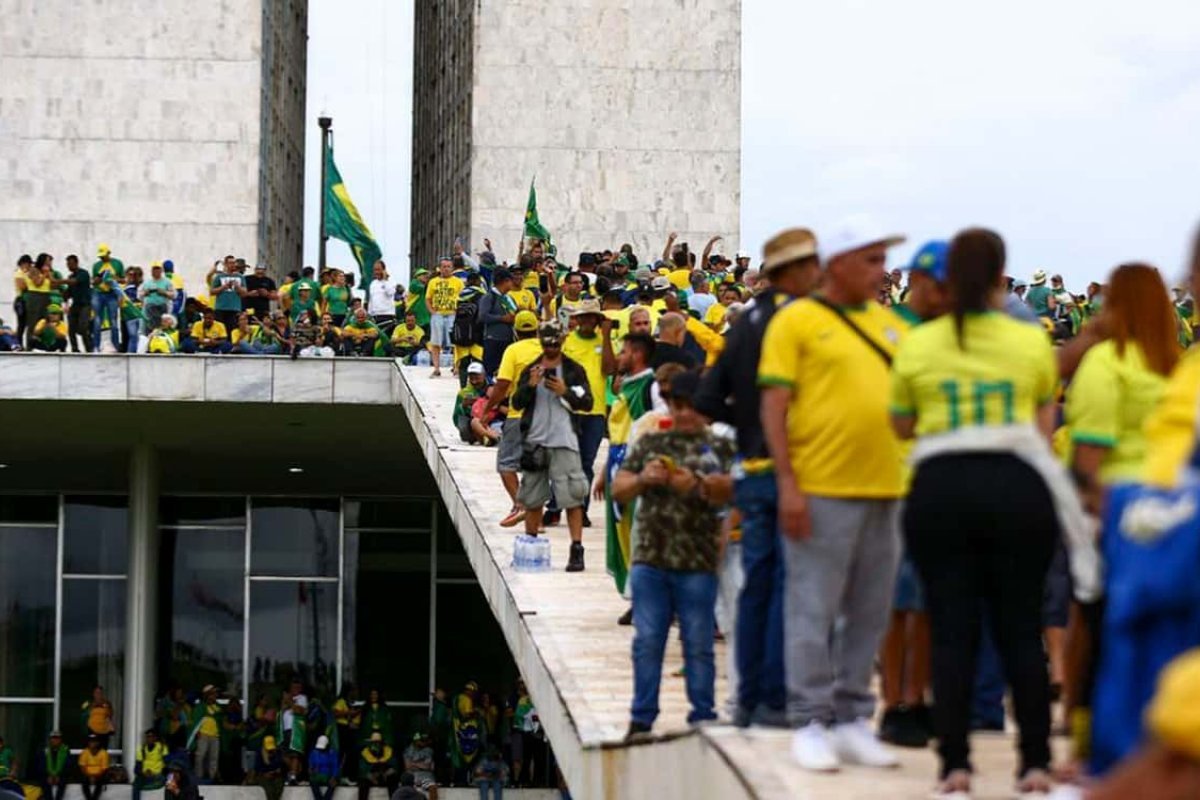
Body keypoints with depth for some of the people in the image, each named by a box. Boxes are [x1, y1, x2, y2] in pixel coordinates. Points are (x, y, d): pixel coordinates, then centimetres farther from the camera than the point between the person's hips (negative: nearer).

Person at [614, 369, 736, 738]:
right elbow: (618, 489, 9)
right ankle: (642, 718, 8)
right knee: (647, 641, 3)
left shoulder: (718, 447, 6)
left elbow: (729, 490, -8)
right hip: (650, 559, 2)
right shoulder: (650, 443, 13)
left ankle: (703, 717, 10)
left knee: (698, 644, 2)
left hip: (698, 564, -2)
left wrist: (697, 484, -24)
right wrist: (643, 479, -11)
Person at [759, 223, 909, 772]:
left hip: (885, 488, 6)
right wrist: (787, 484, -13)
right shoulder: (796, 321, -1)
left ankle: (852, 721, 18)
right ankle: (810, 723, 5)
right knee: (814, 611, -2)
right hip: (821, 490, -6)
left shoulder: (888, 324, 15)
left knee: (870, 613, 9)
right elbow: (773, 407, -5)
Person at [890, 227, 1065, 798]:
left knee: (952, 632, 4)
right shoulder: (1032, 343, 1)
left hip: (941, 488, 0)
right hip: (1018, 487, 0)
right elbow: (1045, 427, 5)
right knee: (1022, 630, 7)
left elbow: (901, 426, 11)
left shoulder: (917, 346, 2)